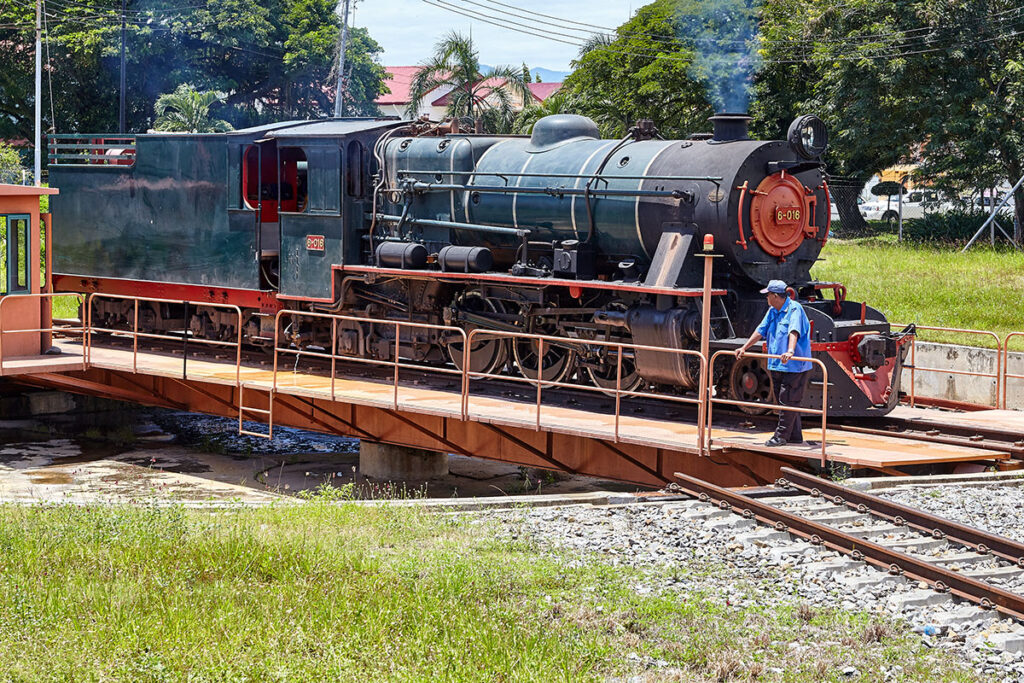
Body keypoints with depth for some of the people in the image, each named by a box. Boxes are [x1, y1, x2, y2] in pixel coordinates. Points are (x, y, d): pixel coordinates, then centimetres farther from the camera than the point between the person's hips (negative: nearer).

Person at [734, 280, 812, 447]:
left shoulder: (794, 309, -13)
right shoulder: (772, 311, 13)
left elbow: (794, 332, -28)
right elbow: (761, 331, 19)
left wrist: (790, 351, -42)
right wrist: (744, 348, 18)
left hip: (794, 366, -9)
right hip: (776, 366, 9)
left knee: (788, 401, -6)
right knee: (784, 401, 12)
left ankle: (781, 436, -1)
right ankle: (795, 436, 19)